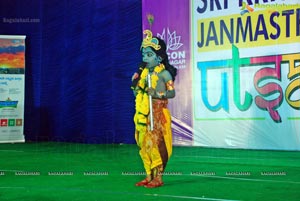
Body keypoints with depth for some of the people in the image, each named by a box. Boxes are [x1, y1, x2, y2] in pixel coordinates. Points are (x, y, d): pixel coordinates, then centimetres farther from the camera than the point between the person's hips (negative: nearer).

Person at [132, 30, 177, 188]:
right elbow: (137, 93, 16)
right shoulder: (143, 72, 12)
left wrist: (157, 94, -23)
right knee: (144, 144, 7)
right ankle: (149, 176, 16)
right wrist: (136, 83, 0)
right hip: (143, 114, 7)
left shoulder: (164, 73, -6)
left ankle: (158, 177, 1)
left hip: (158, 113, -7)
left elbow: (172, 93, -10)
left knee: (156, 144, -7)